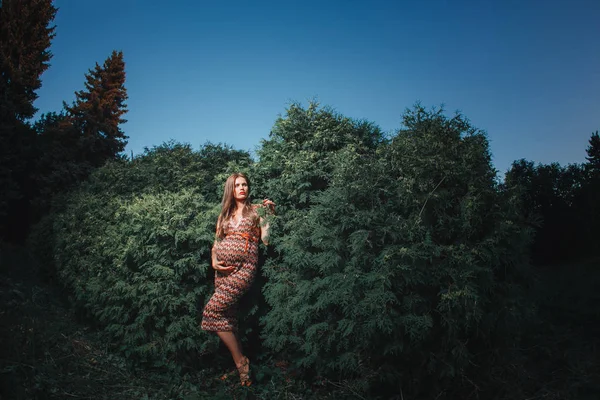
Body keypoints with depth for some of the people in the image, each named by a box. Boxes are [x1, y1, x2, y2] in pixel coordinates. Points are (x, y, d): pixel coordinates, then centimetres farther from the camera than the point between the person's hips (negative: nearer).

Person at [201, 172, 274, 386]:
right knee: (227, 317, 4)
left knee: (212, 311, -14)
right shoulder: (225, 214, 16)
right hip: (223, 268, 6)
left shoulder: (257, 210, 3)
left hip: (244, 267, -6)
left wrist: (271, 215, -15)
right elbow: (217, 241, 16)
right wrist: (214, 262, 0)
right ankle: (240, 362, 17)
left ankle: (241, 360, -1)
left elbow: (266, 239, -6)